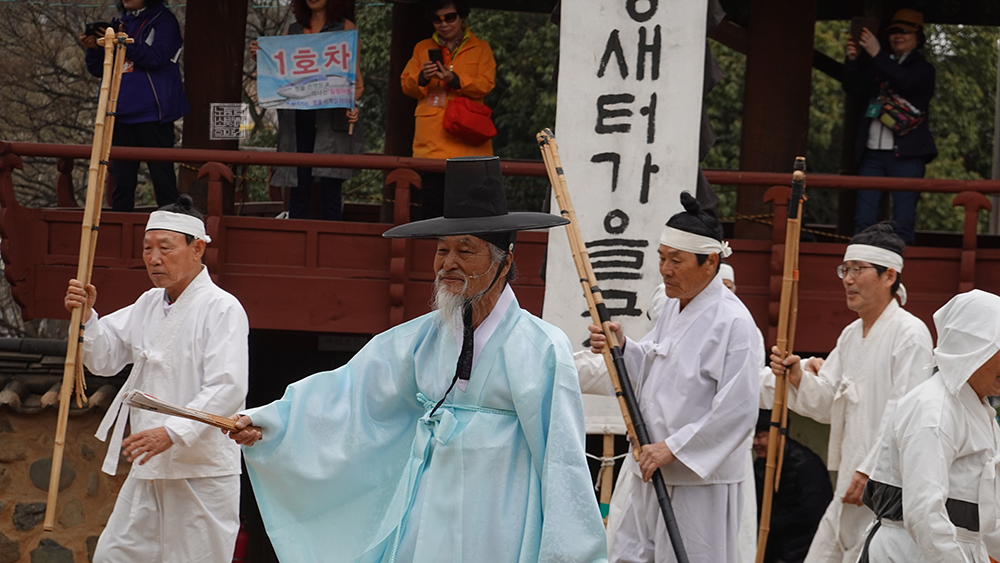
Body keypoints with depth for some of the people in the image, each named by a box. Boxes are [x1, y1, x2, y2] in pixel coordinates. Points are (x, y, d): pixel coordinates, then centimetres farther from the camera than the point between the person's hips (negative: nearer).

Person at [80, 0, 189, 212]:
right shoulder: (119, 23, 17)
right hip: (121, 115, 6)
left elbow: (157, 57, -17)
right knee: (122, 181, 8)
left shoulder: (163, 20, -1)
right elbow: (99, 70, 17)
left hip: (152, 114, -6)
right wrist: (93, 49, -3)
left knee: (162, 177, -6)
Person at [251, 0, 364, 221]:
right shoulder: (293, 30, 19)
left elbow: (356, 80, 4)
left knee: (330, 186, -8)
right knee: (299, 186, 1)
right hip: (297, 117, 3)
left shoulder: (345, 28, 9)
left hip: (331, 117, -3)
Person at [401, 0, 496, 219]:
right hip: (432, 143, 2)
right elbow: (406, 84, 12)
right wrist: (422, 78, -10)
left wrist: (454, 79, -16)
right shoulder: (423, 48, 19)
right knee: (431, 206, -4)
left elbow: (486, 84, -1)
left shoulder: (480, 48, 12)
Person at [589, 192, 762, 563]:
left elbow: (737, 411, -22)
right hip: (652, 473, 9)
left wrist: (673, 448, -21)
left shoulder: (733, 322, -17)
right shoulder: (673, 308, 11)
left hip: (701, 480, -9)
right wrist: (621, 348, 0)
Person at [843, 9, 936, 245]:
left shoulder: (923, 69, 6)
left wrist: (877, 54, -23)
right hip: (873, 152, 4)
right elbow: (854, 88, 6)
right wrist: (853, 60, -11)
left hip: (906, 154, -4)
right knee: (863, 219, -1)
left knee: (903, 221, -6)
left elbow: (905, 83, -16)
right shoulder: (878, 66, 20)